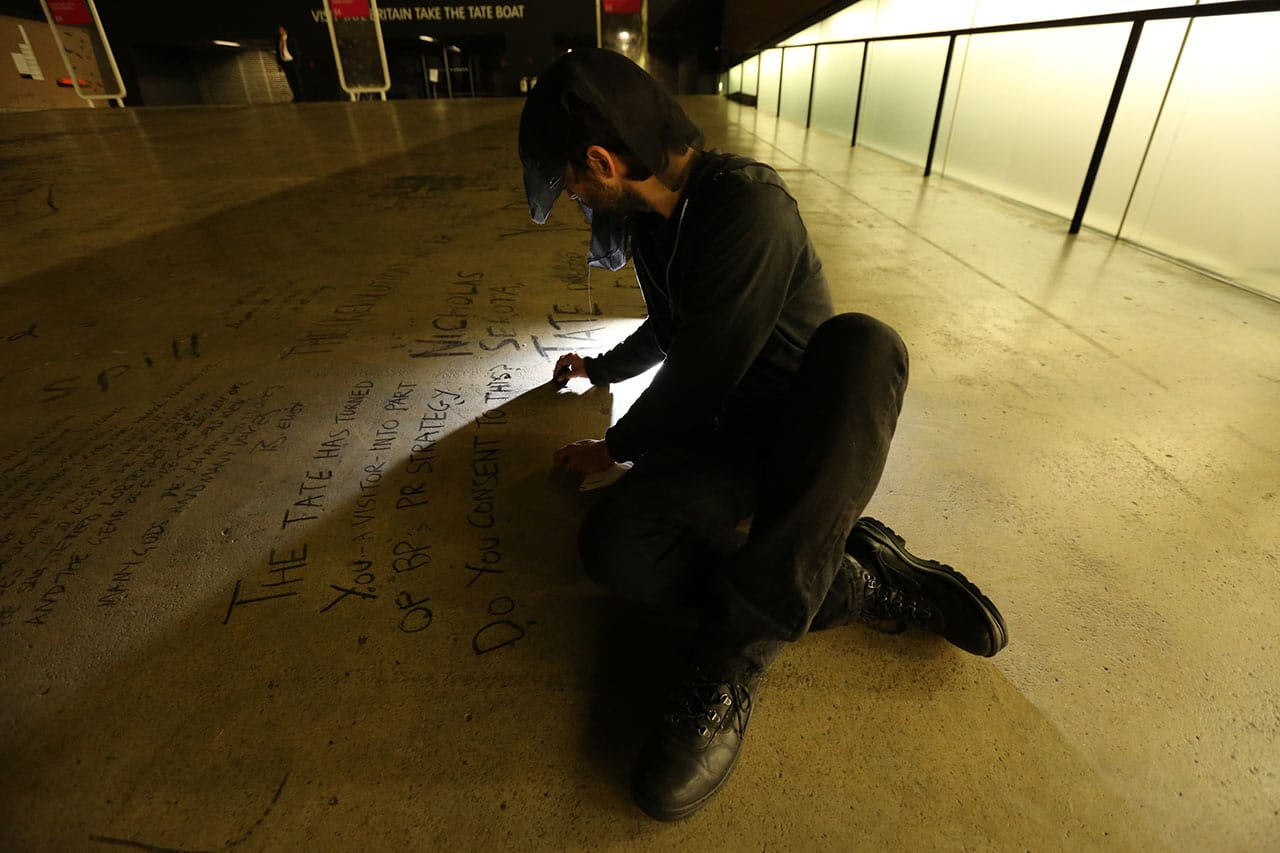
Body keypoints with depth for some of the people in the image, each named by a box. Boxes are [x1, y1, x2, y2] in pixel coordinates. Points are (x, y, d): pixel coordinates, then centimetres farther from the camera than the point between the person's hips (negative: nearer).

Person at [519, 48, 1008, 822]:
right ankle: (865, 583, -12)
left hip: (811, 431, -5)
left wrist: (615, 449, -4)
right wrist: (596, 368, 40)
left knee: (862, 342, -39)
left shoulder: (749, 206, -19)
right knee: (613, 546, -24)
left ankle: (733, 660, -34)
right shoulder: (653, 218, 8)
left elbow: (696, 379, -21)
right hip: (728, 432, 6)